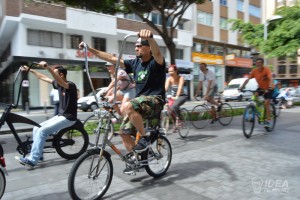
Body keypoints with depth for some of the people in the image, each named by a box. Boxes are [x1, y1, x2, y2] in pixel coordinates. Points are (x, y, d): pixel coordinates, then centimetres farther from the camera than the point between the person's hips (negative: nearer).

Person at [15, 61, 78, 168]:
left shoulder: (70, 85, -17)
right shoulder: (58, 84, 9)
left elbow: (61, 82, -39)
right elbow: (43, 77, 18)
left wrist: (48, 68, -49)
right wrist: (30, 70, 16)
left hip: (68, 118, -9)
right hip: (60, 116, 9)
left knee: (42, 131, -18)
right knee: (36, 128, 4)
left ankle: (32, 160, -11)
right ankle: (38, 154, 14)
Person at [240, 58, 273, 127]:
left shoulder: (266, 69, -23)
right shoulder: (254, 71, -11)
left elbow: (271, 79, -36)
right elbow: (247, 79, -13)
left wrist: (269, 88, -52)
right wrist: (241, 87, -24)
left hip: (268, 88, -4)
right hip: (260, 87, 4)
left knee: (266, 103, -12)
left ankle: (268, 120, -2)